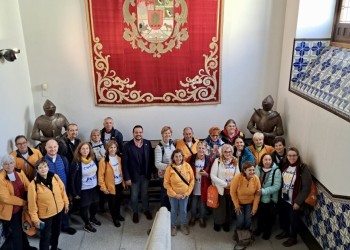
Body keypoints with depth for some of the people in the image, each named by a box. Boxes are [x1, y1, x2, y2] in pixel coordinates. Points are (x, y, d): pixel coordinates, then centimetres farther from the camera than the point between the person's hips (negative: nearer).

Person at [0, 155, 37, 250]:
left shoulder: (19, 172, -4)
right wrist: (24, 202, -17)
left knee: (23, 228, 23)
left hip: (22, 207, 6)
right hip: (10, 210, -5)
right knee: (16, 231, 8)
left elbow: (28, 187, -3)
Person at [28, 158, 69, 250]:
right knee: (45, 236, 5)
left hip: (59, 210, 5)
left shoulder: (55, 177, -9)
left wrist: (66, 203, 7)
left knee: (56, 231, 25)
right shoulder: (33, 184, -21)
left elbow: (62, 190, 3)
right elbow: (32, 203, -16)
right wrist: (35, 218, -14)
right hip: (45, 214, -5)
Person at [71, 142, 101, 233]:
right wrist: (74, 193, -13)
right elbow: (72, 179, -16)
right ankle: (87, 224, 33)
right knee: (85, 207, 9)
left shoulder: (93, 159, -3)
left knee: (95, 204, 18)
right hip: (83, 190, -5)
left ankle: (92, 218, 48)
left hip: (94, 187, 6)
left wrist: (99, 185, 12)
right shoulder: (76, 163, -20)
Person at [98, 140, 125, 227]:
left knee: (118, 200, 21)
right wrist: (103, 187, -15)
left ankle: (118, 214, 44)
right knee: (112, 202, 11)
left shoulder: (119, 158, 0)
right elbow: (100, 175, -15)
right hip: (111, 185, -5)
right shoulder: (103, 161, -17)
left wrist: (123, 182, 10)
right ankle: (114, 218, 31)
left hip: (120, 184, 5)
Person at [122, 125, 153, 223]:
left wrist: (150, 172, 0)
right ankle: (135, 212, 36)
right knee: (134, 195, 15)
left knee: (145, 194, 20)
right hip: (134, 175, -2)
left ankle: (146, 210, 40)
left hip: (145, 175, 2)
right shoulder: (127, 146, -16)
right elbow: (124, 163, -13)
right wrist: (127, 178, -13)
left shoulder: (148, 143, -7)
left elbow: (151, 159, 1)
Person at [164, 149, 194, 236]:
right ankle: (173, 226, 39)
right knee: (174, 210, 17)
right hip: (173, 195, -1)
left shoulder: (187, 166, -11)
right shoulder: (170, 168, -16)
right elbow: (166, 183, -11)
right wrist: (175, 194, -14)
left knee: (183, 210, 17)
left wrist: (187, 192, -9)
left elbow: (192, 180, -4)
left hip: (184, 194, 1)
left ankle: (184, 225, 41)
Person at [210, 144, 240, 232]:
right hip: (220, 189, -3)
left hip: (231, 189, 3)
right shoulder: (217, 161, -10)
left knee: (229, 207, 14)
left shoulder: (235, 162, 2)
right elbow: (212, 176, -14)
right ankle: (217, 223, 33)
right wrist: (225, 184, -15)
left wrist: (232, 184, -12)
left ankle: (227, 223, 35)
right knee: (219, 207, 10)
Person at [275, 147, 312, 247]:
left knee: (294, 220, 12)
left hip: (294, 201, -6)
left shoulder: (303, 168, -18)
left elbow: (306, 187, -19)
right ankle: (285, 232, 46)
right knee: (283, 217, 21)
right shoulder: (285, 166, 2)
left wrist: (298, 202, -19)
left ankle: (293, 238, 34)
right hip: (283, 199, 6)